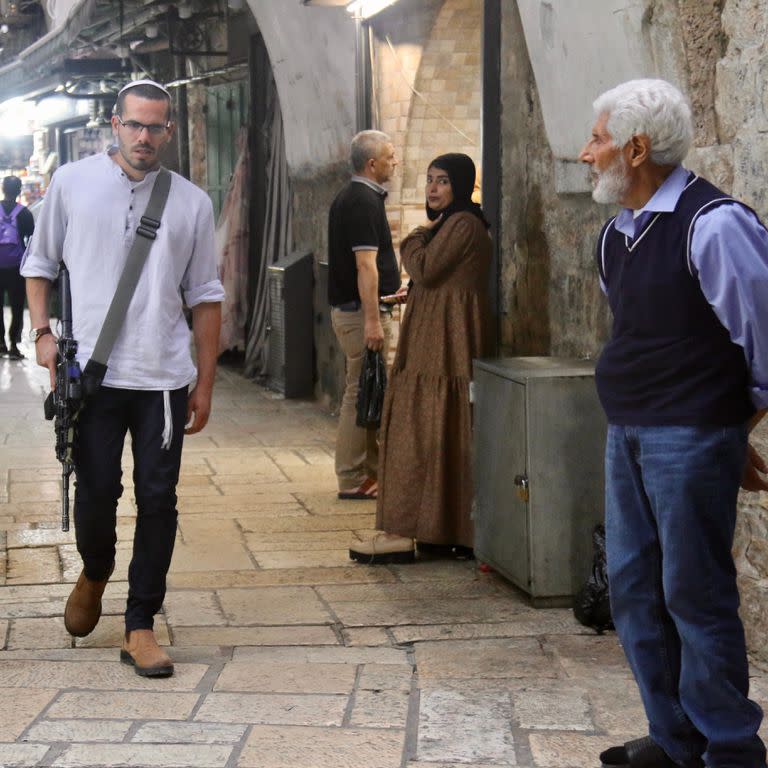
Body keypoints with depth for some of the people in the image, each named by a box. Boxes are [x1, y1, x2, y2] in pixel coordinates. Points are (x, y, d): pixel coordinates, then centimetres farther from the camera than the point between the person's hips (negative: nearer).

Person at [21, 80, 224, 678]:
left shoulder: (192, 203, 5)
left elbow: (204, 296, 10)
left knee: (158, 499, 1)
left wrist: (206, 383, 7)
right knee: (96, 493, 1)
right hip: (92, 374, -1)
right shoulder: (72, 184, 3)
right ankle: (95, 572, 34)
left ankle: (141, 625, 12)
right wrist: (42, 330, -2)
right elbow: (41, 262, 13)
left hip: (164, 379, 1)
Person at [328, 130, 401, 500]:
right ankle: (354, 480, -1)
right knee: (361, 392, -5)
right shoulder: (364, 201, -17)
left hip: (348, 306, 10)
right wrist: (373, 320, -25)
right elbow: (366, 265, -23)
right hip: (362, 308, -10)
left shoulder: (350, 197, 15)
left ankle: (371, 471, 22)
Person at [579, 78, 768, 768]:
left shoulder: (712, 225, -16)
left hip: (690, 439, -9)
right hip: (627, 432, 9)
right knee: (633, 586, 12)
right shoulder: (616, 235, 11)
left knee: (696, 594, -4)